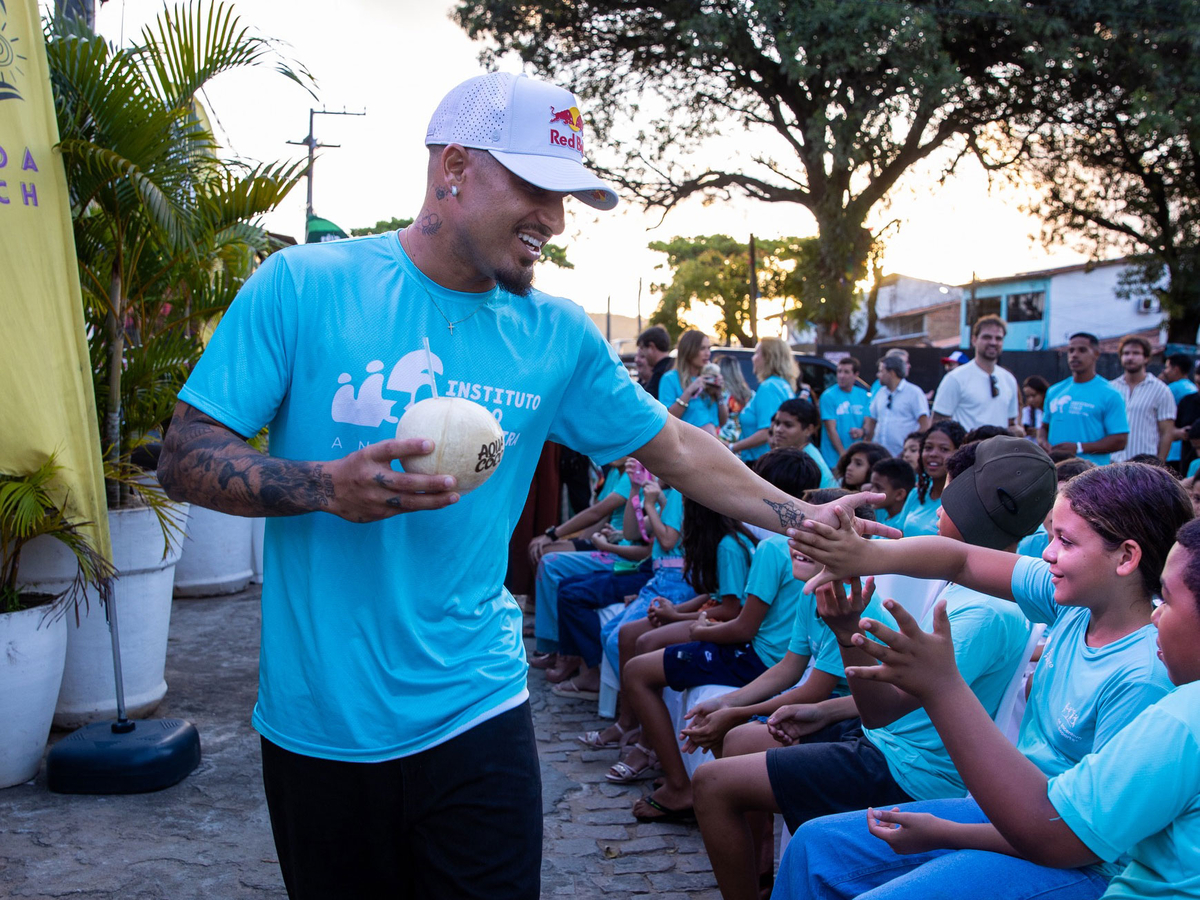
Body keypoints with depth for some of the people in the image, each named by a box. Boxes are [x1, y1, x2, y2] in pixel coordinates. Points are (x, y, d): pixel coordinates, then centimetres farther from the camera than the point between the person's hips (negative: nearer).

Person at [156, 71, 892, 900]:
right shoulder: (304, 286, -8)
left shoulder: (556, 335, 0)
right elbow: (185, 458, -9)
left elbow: (678, 450, 10)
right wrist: (326, 487, -24)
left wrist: (805, 518, 7)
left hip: (473, 712, 2)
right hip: (318, 722, -1)